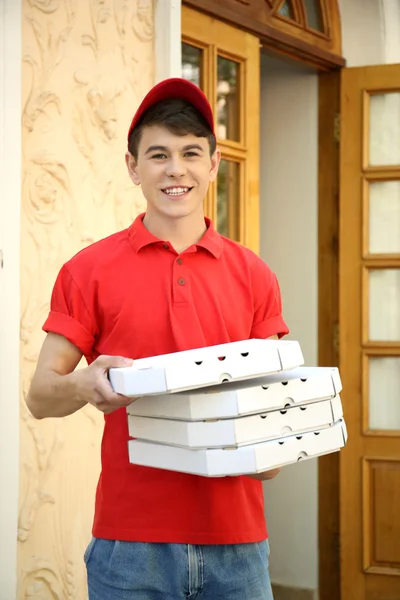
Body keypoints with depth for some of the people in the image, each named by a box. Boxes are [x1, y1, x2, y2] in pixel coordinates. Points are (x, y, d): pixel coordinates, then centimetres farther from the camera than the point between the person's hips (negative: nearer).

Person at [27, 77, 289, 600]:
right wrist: (87, 386, -21)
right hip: (130, 541, -2)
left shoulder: (253, 276, 6)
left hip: (235, 537, 2)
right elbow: (40, 395, 0)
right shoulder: (90, 270, 0)